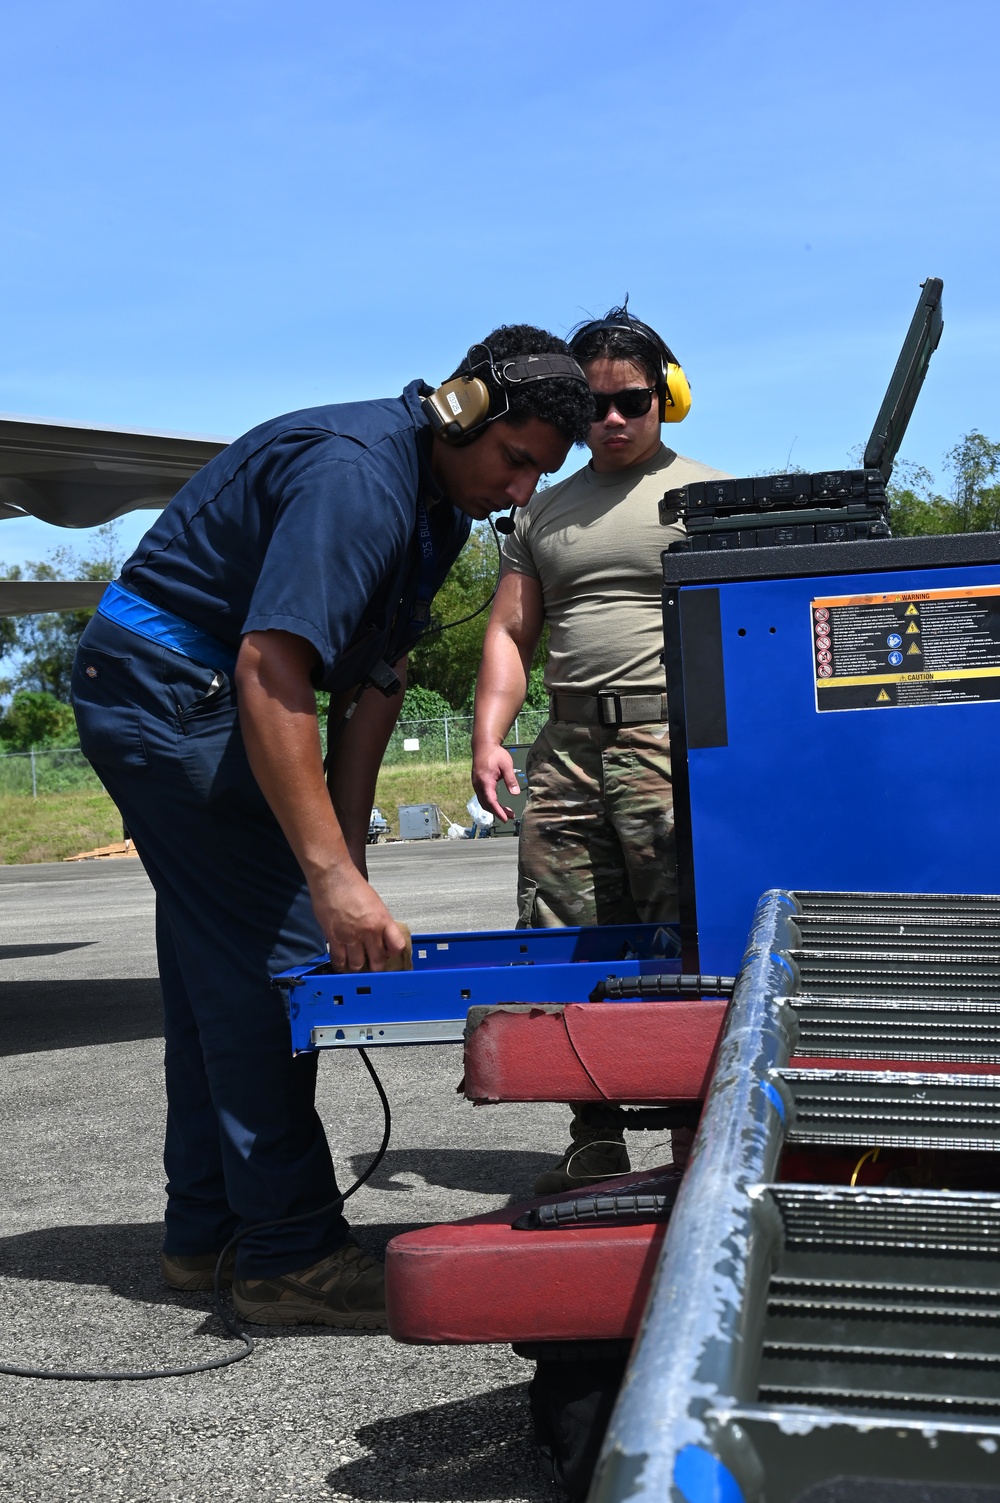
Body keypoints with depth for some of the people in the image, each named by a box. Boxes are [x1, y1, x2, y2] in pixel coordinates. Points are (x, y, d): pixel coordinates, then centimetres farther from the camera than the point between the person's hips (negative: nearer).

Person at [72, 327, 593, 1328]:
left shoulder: (440, 503, 6)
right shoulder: (355, 474, -26)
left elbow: (373, 682, 6)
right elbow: (270, 671, -35)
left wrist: (346, 853, 0)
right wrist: (335, 878, -38)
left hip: (193, 699, 10)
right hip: (165, 683, -10)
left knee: (216, 963, 13)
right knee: (268, 953, -10)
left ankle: (206, 1229, 23)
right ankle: (290, 1256, -4)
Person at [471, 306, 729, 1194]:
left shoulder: (706, 496, 8)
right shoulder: (545, 513, 21)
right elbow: (510, 632, 18)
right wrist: (489, 737, 4)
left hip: (671, 737, -5)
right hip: (568, 746, 5)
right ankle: (597, 1145, 10)